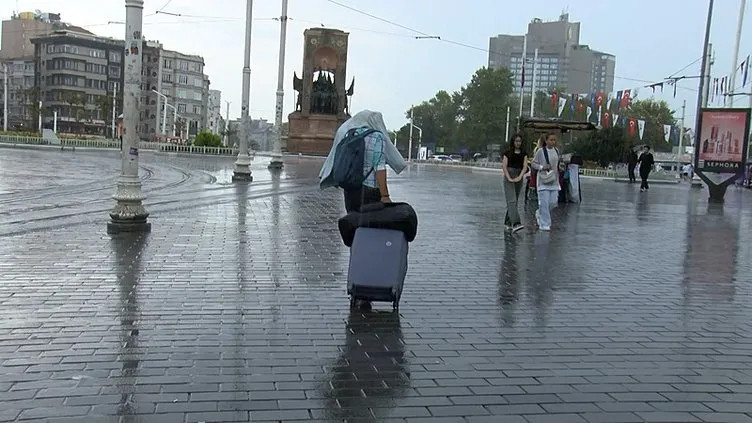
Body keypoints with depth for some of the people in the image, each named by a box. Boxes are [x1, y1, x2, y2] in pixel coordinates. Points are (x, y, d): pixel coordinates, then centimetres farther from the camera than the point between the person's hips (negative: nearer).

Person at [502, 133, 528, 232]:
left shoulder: (523, 154, 10)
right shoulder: (508, 153, 0)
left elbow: (525, 167, 0)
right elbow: (504, 166, -6)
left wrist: (520, 177, -14)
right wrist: (509, 178, -15)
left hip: (519, 178, 5)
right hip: (509, 177, -4)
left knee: (514, 201, 11)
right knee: (512, 201, -15)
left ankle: (508, 222, 23)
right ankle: (515, 224, -25)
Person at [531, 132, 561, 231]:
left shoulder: (557, 151, 8)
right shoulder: (541, 151, -7)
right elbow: (533, 163, -3)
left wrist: (560, 168, 5)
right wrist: (542, 167, -17)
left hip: (554, 181, 5)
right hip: (543, 180, -5)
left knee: (553, 202, 3)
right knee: (544, 202, -7)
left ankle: (539, 213, 31)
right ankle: (544, 224, 2)